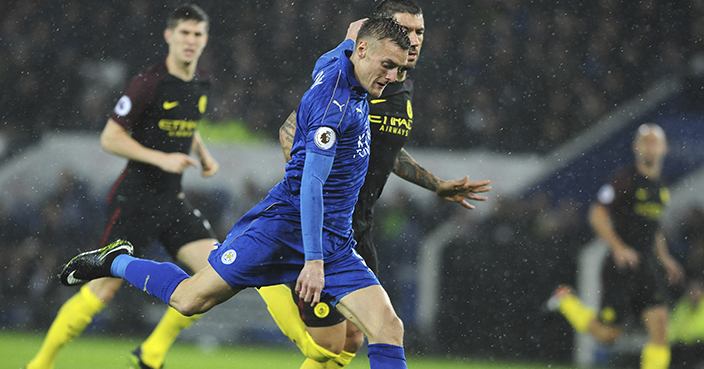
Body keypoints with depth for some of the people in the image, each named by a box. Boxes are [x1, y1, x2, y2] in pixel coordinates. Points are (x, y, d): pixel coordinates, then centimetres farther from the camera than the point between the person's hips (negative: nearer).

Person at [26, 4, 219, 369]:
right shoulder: (149, 82, -14)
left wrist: (203, 154, 10)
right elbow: (110, 138, -13)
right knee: (104, 287, -8)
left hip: (172, 200, 7)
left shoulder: (202, 83, 8)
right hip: (135, 198, -7)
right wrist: (161, 158, -20)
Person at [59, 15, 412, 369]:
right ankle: (115, 262, 26)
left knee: (388, 327, -10)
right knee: (191, 299, -2)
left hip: (335, 240, 8)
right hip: (287, 221, -8)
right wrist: (313, 259, -28)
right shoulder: (333, 101, -21)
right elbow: (312, 183, -26)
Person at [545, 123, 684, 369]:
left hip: (649, 264, 6)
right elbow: (597, 215, -13)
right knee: (608, 333, -1)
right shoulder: (626, 179, -10)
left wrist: (664, 258, 19)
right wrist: (618, 248, -22)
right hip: (622, 265, -6)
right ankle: (566, 300, 24)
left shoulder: (660, 187, 13)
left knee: (659, 325, -9)